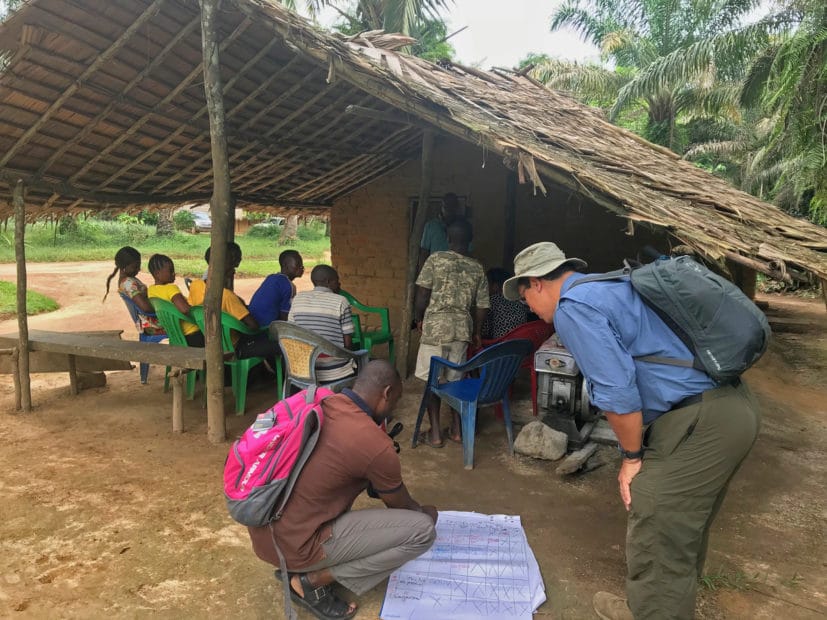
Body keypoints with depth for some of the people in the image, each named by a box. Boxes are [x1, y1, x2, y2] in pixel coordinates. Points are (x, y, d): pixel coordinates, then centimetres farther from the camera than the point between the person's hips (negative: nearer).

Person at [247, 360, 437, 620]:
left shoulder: (318, 404, 3)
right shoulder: (377, 446, -17)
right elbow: (402, 506, 3)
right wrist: (426, 513, 25)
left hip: (263, 530, 8)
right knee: (423, 530, -7)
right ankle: (312, 580, 1)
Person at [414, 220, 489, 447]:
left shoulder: (435, 259, -6)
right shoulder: (478, 268, 5)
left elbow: (422, 294, -8)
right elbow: (481, 306, 6)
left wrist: (418, 319, 8)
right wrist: (476, 332, 19)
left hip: (436, 327, -4)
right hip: (462, 329, 4)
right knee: (456, 379, 14)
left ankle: (434, 434, 7)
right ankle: (456, 429, 20)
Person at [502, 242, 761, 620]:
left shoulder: (572, 306, -12)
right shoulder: (608, 285, 17)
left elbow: (617, 390, -20)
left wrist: (632, 457, -6)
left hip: (698, 423, -10)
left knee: (656, 542, 4)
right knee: (684, 529, 26)